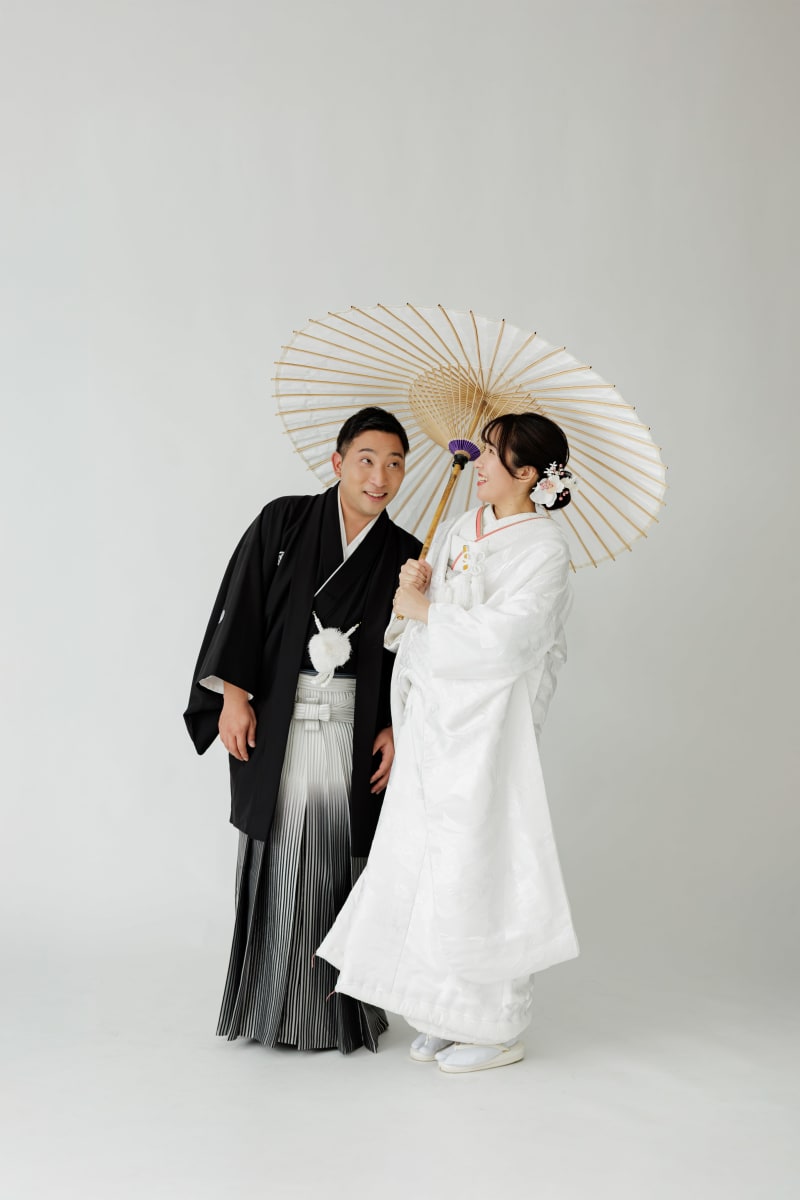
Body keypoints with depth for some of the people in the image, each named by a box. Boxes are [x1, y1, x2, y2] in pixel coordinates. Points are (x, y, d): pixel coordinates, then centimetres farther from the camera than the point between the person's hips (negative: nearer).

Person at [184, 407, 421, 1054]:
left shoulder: (405, 556, 6)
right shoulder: (283, 522, 1)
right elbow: (240, 605, -1)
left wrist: (397, 729, -2)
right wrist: (233, 693, -7)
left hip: (355, 728, 1)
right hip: (274, 721, -1)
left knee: (342, 860, 2)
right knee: (276, 859, 4)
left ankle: (341, 1008, 13)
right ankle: (268, 1004, 16)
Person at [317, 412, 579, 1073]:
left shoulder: (544, 549, -10)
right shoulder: (457, 531, 13)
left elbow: (507, 635, -23)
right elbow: (421, 624, 14)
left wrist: (425, 610, -14)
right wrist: (415, 590, -7)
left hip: (488, 728, -7)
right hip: (433, 720, 8)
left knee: (478, 865, -2)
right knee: (426, 859, 10)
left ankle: (498, 1028, 12)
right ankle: (450, 1014, 23)